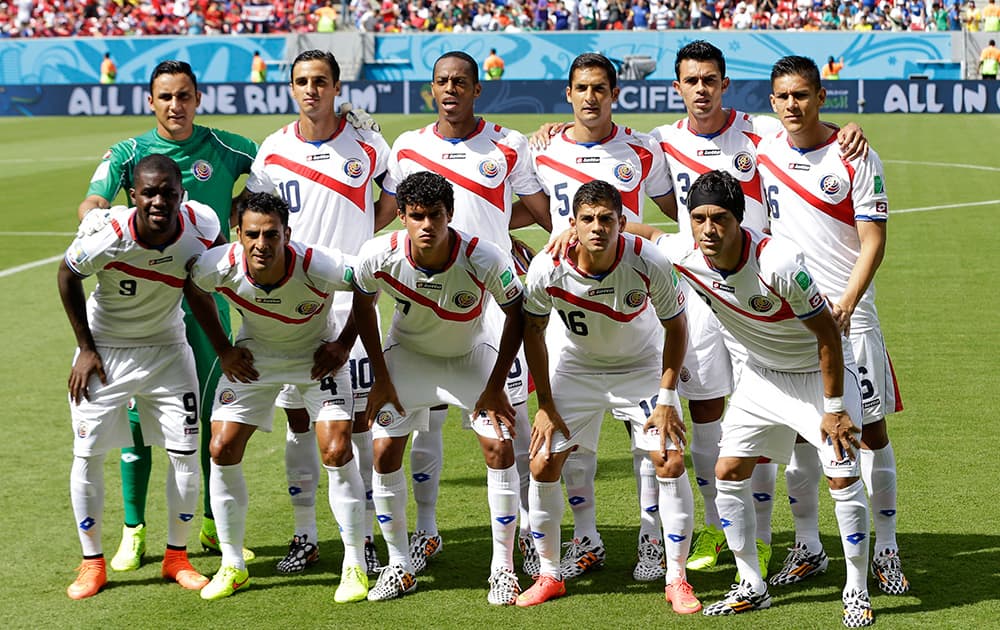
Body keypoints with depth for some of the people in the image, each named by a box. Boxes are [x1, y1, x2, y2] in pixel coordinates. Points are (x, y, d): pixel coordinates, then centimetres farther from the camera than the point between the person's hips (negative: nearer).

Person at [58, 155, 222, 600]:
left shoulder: (201, 225, -22)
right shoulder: (108, 236, -29)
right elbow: (67, 275, -8)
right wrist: (85, 348, -7)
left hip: (167, 348, 2)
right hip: (105, 349, -2)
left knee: (186, 452, -2)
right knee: (87, 454, -2)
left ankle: (177, 558, 15)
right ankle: (92, 563, 14)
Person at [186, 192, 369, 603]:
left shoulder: (317, 267, -34)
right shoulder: (218, 267, -27)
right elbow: (194, 291, -1)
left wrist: (344, 344, -13)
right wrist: (222, 349, -2)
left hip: (318, 356, -3)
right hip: (254, 356, 3)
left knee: (336, 451, -15)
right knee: (222, 450, -5)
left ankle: (355, 565, 0)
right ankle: (232, 566, 10)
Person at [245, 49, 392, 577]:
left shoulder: (367, 145, -1)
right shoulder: (272, 150, 4)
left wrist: (356, 238, 0)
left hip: (350, 297, -2)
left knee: (356, 416, -1)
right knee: (297, 415, 6)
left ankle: (364, 534, 7)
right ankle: (305, 535, 15)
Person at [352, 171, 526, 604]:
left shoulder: (486, 259, -33)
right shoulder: (379, 256, -28)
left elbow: (517, 314, -15)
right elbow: (363, 305, -6)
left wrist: (496, 386, -14)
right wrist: (381, 378, -5)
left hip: (473, 354, -1)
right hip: (407, 353, 1)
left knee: (500, 446, -13)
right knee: (384, 451, -6)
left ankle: (503, 568, 0)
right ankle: (400, 566, 9)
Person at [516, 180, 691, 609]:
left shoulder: (648, 263, -29)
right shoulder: (547, 269, -26)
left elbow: (675, 326, -12)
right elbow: (533, 331, -7)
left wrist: (667, 398, -14)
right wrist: (544, 405, -7)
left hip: (642, 367, -1)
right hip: (574, 366, 1)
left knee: (671, 462, -13)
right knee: (542, 464, -6)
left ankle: (676, 579, 1)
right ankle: (549, 575, 12)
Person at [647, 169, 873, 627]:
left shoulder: (779, 263, -35)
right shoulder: (684, 255, -19)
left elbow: (827, 334, -24)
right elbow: (643, 233, 4)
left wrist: (834, 409, -21)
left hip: (819, 371, -5)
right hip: (762, 374, 6)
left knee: (842, 477, -12)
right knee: (728, 472, 1)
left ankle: (857, 592, 5)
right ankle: (752, 587, 15)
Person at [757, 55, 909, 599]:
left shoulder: (856, 160, -6)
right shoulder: (762, 152, 4)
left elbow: (873, 242, -9)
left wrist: (845, 304, -22)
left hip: (849, 315, -3)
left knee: (871, 429, -1)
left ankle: (885, 552, 8)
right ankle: (807, 548, 16)